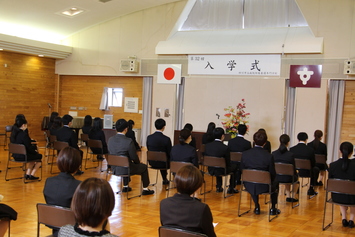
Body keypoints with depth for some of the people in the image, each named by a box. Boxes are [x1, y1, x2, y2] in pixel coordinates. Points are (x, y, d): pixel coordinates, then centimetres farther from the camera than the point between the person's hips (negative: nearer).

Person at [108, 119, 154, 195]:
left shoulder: (110, 140, -5)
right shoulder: (128, 141, -22)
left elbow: (110, 153, 8)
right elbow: (134, 157, -14)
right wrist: (138, 162, 8)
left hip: (114, 169, 6)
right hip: (124, 169, -6)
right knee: (144, 167, 19)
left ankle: (125, 187, 44)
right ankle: (145, 189, 25)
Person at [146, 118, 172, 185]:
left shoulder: (149, 137, -10)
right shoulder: (166, 139, -21)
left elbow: (149, 150, 4)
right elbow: (170, 153, -11)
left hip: (152, 162, 4)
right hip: (163, 163, -4)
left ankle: (165, 179, 48)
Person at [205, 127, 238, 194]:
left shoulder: (207, 145, -10)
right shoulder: (225, 148, -23)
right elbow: (228, 163, -13)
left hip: (210, 170, 5)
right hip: (221, 171, -5)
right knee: (234, 166, 24)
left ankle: (218, 187, 39)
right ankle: (231, 188, 31)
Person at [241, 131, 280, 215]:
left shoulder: (245, 154, -11)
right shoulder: (269, 156, -19)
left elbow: (242, 171, 0)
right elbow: (273, 175, -10)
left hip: (249, 185, 2)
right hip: (264, 186, -2)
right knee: (276, 182, 30)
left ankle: (257, 208, 39)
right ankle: (273, 209, 34)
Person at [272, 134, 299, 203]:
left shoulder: (274, 153, -11)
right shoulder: (291, 154, -19)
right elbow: (293, 169, -10)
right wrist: (296, 173, 13)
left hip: (276, 177, 3)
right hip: (287, 179, -3)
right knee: (296, 176, 34)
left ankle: (288, 196, 41)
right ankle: (293, 197, 40)